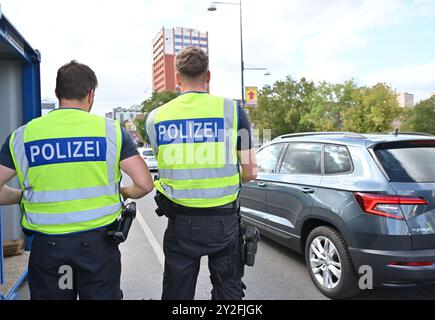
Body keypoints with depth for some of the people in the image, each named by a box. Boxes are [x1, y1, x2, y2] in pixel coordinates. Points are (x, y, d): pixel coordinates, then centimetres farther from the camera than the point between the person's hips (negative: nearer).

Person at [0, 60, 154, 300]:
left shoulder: (23, 135, -2)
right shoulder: (111, 130, -5)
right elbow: (144, 184, -8)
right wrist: (124, 193, 12)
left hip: (46, 243, 2)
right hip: (98, 241, -1)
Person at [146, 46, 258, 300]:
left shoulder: (156, 118, -2)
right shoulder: (232, 110, -7)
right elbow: (251, 172, -5)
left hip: (180, 223, 1)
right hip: (224, 221, -1)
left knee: (177, 293, 18)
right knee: (228, 290, 18)